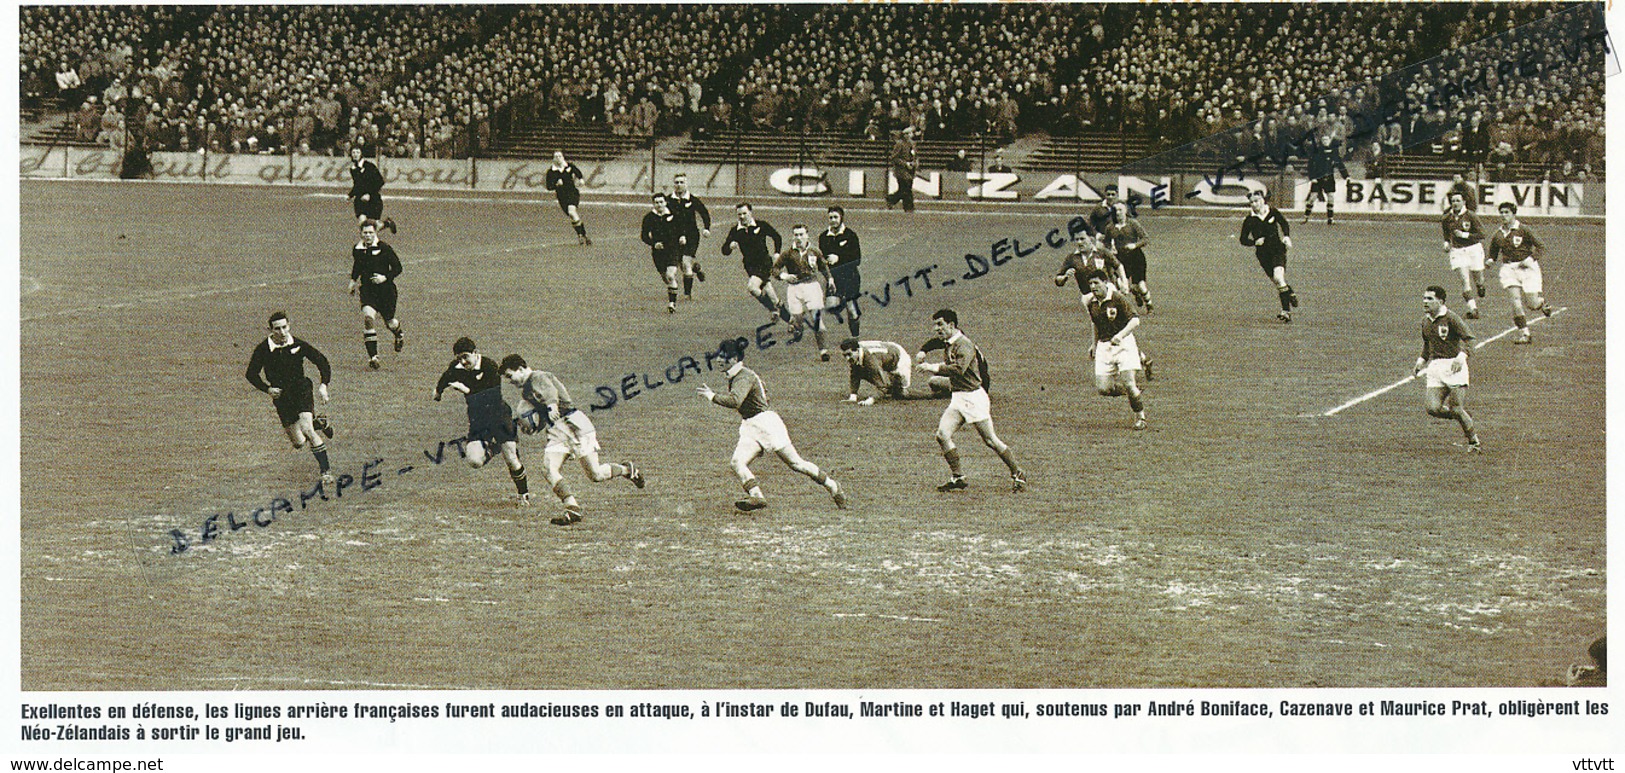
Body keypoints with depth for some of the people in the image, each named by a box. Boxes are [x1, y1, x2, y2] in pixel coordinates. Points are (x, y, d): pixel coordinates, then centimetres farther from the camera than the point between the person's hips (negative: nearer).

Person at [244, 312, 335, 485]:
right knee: (299, 442, 2)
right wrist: (267, 389, -14)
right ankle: (320, 424, 37)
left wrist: (323, 385, -13)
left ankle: (326, 471, -14)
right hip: (281, 396, 2)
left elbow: (321, 361, 1)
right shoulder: (263, 349, -9)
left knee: (306, 429, -24)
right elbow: (251, 374, 2)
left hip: (301, 390, -2)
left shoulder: (298, 345, -9)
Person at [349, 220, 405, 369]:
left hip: (385, 289, -2)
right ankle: (373, 357, -18)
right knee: (368, 318, -20)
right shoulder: (357, 249, 1)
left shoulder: (384, 249, -12)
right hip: (367, 289, 2)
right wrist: (353, 280, 17)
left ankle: (399, 335, 52)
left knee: (389, 321, 11)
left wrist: (385, 277, -21)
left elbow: (397, 268, -7)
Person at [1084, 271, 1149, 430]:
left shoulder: (1117, 298, -12)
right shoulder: (1092, 303, 7)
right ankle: (1134, 391, 25)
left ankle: (1140, 416, 11)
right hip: (1103, 345, 5)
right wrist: (1095, 344, 23)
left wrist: (1120, 335, -30)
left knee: (1128, 383, -13)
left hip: (1123, 344, -5)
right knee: (1103, 389, -4)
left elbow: (1135, 320, -17)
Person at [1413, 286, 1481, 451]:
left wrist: (1461, 357, -27)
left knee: (1456, 409, -10)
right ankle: (1465, 419, 18)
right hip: (1435, 368, 6)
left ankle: (1473, 440, 9)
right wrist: (1421, 362, 17)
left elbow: (1468, 338, -13)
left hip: (1453, 366, -6)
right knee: (1433, 409, -9)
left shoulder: (1451, 318, -8)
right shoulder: (1426, 323, 14)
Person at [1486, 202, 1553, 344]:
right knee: (1515, 300, -15)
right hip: (1509, 269, 3)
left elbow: (1541, 248, -5)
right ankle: (1524, 334, -11)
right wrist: (1491, 261, -3)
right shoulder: (1498, 236, 7)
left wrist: (1530, 259, -19)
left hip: (1527, 268, -3)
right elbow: (1493, 254, 20)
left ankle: (1542, 302, 35)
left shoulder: (1524, 230, -7)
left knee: (1531, 303, -3)